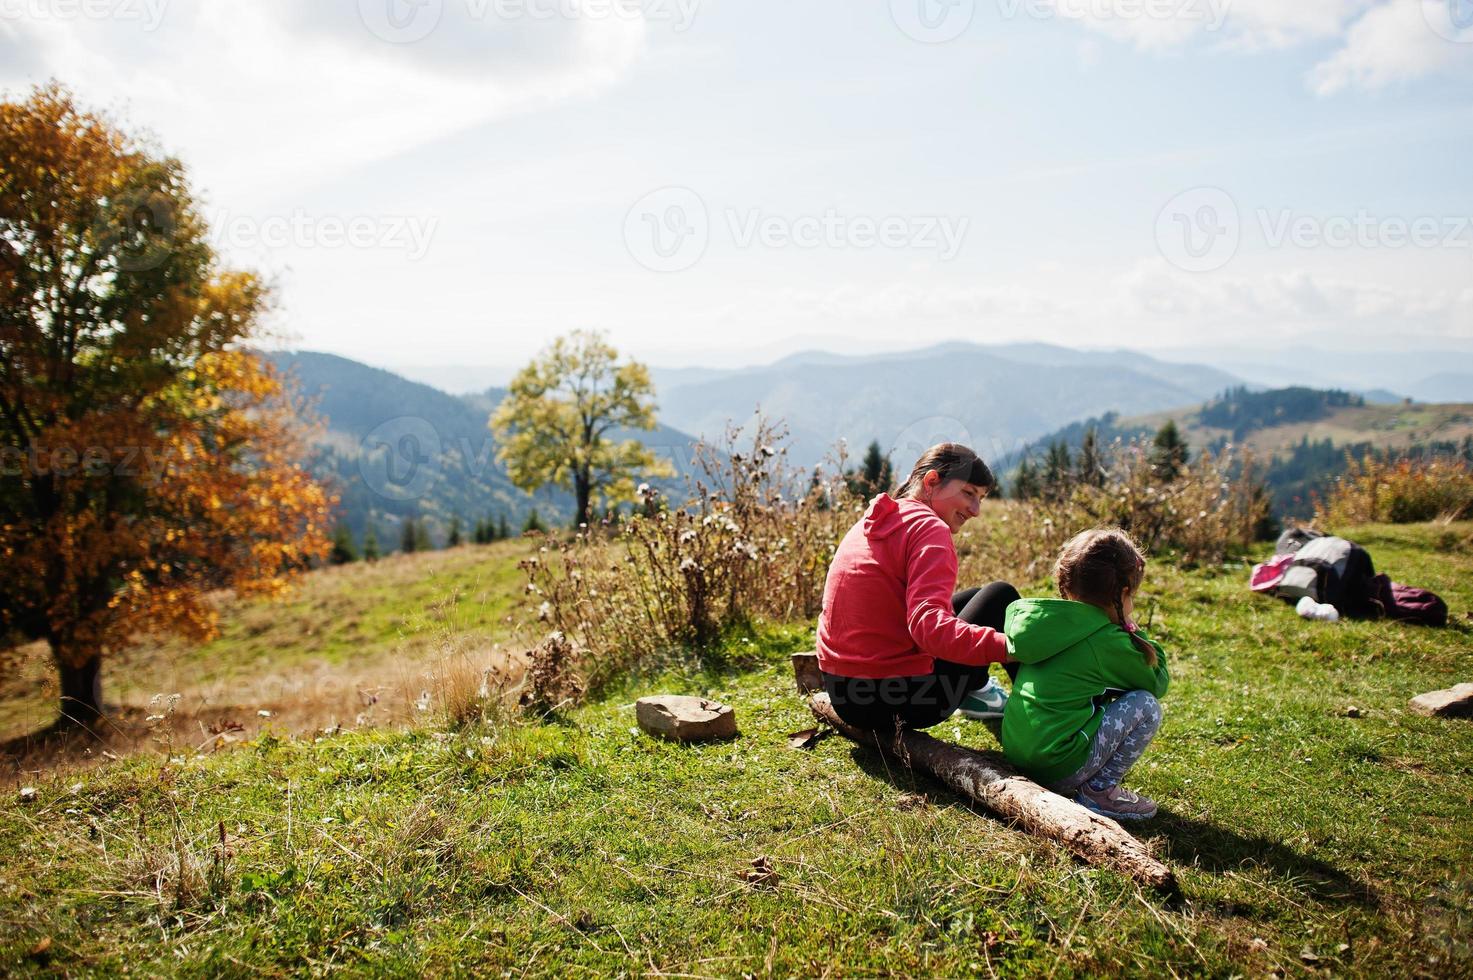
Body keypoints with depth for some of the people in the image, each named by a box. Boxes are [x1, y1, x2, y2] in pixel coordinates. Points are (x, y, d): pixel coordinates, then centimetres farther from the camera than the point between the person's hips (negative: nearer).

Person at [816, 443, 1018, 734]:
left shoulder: (871, 522, 12)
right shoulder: (929, 527, -15)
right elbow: (929, 626, -30)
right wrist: (1008, 646, -37)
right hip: (897, 705, -9)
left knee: (973, 597, 26)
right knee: (1001, 595, 7)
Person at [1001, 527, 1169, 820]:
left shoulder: (1053, 621, 7)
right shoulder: (1108, 642, -13)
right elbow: (1157, 684, 5)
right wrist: (1137, 635, 15)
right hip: (1056, 768, -8)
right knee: (1146, 706, -1)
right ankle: (1099, 791, 0)